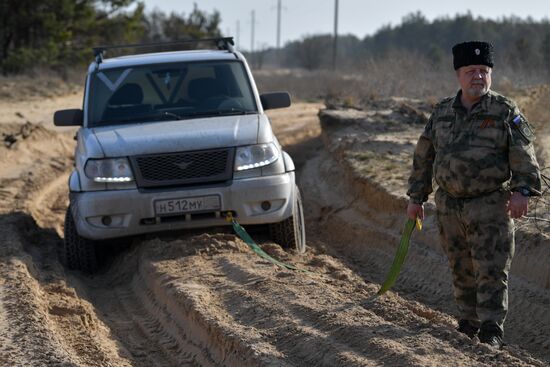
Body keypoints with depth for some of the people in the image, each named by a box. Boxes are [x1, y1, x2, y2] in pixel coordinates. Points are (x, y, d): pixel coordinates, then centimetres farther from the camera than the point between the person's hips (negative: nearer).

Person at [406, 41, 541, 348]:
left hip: (491, 206, -4)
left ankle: (491, 333, -5)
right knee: (462, 270, 11)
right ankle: (468, 325, 23)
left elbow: (523, 153, -11)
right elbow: (424, 156, 15)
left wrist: (522, 190, -23)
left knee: (491, 271, -7)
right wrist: (416, 197, 13)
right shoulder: (442, 112, 9)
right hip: (450, 206, 4)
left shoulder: (505, 111, -3)